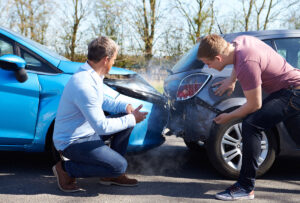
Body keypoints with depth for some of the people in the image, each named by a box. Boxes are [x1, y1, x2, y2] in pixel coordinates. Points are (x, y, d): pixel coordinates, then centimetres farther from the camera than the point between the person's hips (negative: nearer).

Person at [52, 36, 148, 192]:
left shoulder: (92, 75, 2)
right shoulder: (84, 85, -30)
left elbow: (101, 100, 19)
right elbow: (102, 127, -29)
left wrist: (125, 106, 2)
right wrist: (132, 119, -17)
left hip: (88, 131, 10)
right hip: (71, 142, -10)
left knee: (126, 118, 6)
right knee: (119, 166, -19)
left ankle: (111, 175, 13)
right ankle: (65, 169, -3)